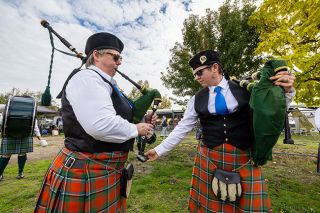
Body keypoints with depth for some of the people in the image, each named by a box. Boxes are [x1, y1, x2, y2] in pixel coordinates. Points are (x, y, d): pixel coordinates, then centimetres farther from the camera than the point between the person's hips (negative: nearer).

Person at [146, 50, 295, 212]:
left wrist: (287, 91, -13)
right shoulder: (197, 100, 0)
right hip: (209, 157, 1)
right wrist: (159, 150, 4)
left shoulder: (246, 89, -1)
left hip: (243, 158, 0)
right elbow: (182, 128, 3)